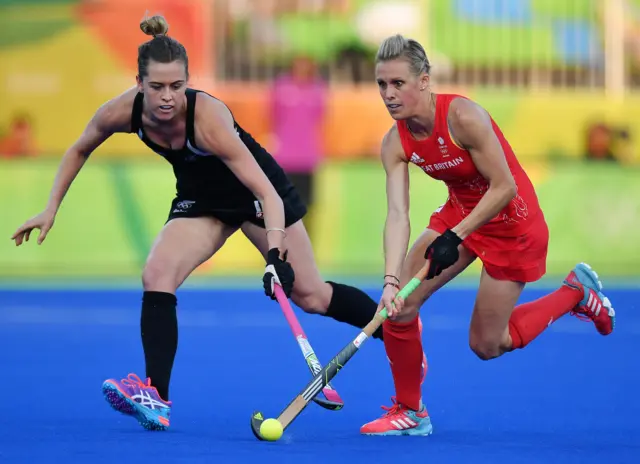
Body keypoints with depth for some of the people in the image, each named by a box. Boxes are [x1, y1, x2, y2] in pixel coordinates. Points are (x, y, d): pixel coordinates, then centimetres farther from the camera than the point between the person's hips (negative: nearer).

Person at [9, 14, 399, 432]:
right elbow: (80, 150, 0)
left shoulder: (207, 118, -38)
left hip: (258, 192, -4)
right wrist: (51, 209, -4)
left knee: (310, 294, 3)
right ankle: (156, 399, -22)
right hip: (201, 198, 4)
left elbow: (266, 192, -41)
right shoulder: (123, 112, -23)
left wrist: (276, 254, -51)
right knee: (157, 276, -19)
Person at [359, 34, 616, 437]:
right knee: (397, 306, -10)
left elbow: (504, 188, -27)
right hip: (460, 212, 6)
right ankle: (409, 412, 8)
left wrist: (455, 236, -30)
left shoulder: (463, 117, -31)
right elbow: (398, 214, -20)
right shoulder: (395, 143, -13)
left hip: (512, 225, -6)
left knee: (487, 345, 2)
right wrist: (391, 280, -33)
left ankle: (577, 291, 23)